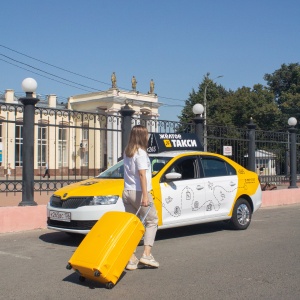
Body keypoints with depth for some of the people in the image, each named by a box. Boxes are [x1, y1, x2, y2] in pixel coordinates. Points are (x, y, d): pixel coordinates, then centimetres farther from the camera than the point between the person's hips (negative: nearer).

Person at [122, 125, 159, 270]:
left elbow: (129, 171, 11)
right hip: (139, 192, -7)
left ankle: (131, 259, 9)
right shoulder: (141, 153, -12)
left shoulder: (127, 152, 12)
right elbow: (142, 175, -19)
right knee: (152, 221, 6)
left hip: (127, 192, 7)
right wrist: (145, 196, -21)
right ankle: (147, 254, -3)